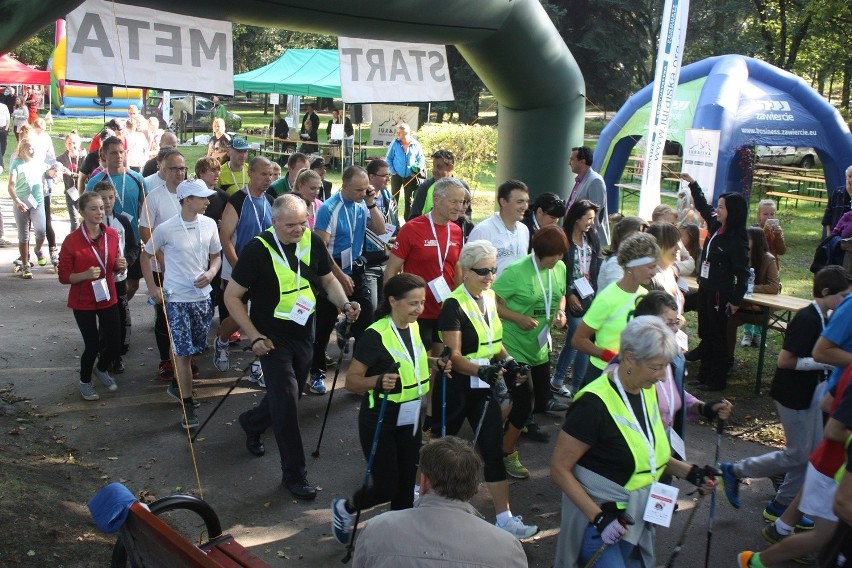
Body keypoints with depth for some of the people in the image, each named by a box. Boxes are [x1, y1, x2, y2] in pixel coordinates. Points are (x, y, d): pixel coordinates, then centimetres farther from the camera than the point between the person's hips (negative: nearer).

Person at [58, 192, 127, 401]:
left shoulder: (112, 235, -3)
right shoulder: (71, 241, -17)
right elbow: (64, 276, -12)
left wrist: (120, 266, -11)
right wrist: (85, 275, -29)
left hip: (108, 298, 4)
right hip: (83, 302, -4)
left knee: (115, 343, 7)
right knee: (92, 345, 2)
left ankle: (101, 369, 40)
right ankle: (85, 381, 31)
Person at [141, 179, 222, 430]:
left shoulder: (209, 224, -2)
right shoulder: (166, 229, -12)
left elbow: (216, 256, 11)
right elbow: (146, 255, 3)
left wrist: (211, 273, -10)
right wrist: (152, 287, -1)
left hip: (202, 296, 4)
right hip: (177, 298, -4)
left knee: (194, 349, 16)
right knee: (183, 352, -5)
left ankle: (178, 386, 40)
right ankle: (188, 405, 5)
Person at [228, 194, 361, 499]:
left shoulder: (313, 242, -6)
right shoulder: (258, 249, -19)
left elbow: (328, 280, 8)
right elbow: (232, 296, -12)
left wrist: (345, 305, -11)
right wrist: (255, 336, -17)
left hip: (304, 333, 5)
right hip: (272, 337, -5)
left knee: (288, 397, 18)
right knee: (286, 398, -10)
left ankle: (252, 422, 49)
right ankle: (293, 473, 4)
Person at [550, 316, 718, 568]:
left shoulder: (647, 390, 2)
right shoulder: (594, 404, -23)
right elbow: (559, 469, -19)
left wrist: (688, 472, 2)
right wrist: (598, 517, -26)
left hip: (639, 515, 8)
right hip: (601, 514, -7)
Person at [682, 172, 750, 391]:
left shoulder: (737, 240, -18)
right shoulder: (715, 226, 2)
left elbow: (742, 273, -16)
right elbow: (703, 206, 21)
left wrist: (736, 300, -16)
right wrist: (692, 183, 20)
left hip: (721, 293, -8)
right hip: (705, 287, 8)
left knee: (717, 336, 2)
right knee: (705, 333, 15)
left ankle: (717, 379, 14)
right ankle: (705, 373, 27)